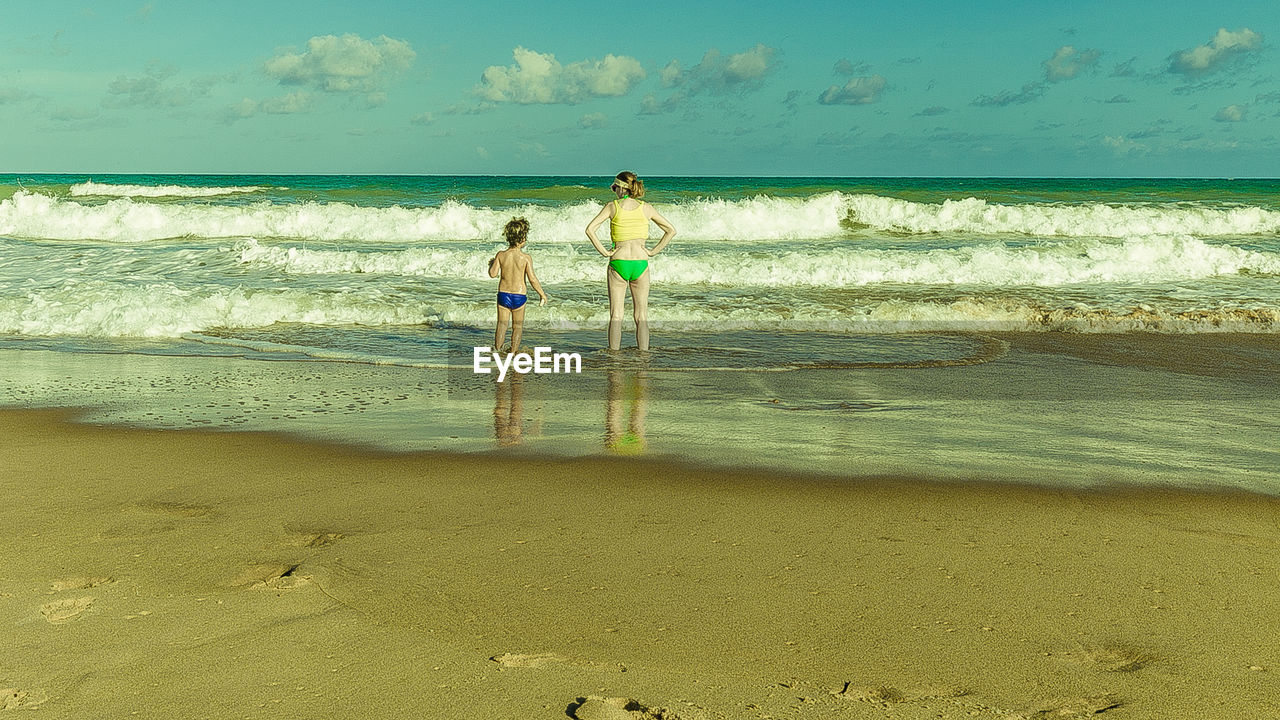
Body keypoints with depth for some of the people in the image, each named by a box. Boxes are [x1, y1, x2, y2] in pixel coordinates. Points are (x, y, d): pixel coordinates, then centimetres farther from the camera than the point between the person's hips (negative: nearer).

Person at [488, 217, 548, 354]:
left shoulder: (501, 255, -6)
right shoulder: (525, 257, -13)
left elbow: (493, 274, -5)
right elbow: (532, 279, -14)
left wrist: (491, 264, 17)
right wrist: (543, 294, -3)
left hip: (503, 294, 2)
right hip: (519, 295, -2)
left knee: (502, 324, 12)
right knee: (517, 326, 12)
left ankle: (497, 349, 12)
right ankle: (513, 352, 13)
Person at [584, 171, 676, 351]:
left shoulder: (612, 206, 0)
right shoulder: (645, 208, 4)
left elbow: (590, 229, -10)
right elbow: (671, 230, 5)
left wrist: (604, 252, -5)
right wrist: (653, 251, 6)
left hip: (618, 262, -1)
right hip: (640, 262, 1)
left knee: (616, 315, 3)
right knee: (641, 315, 6)